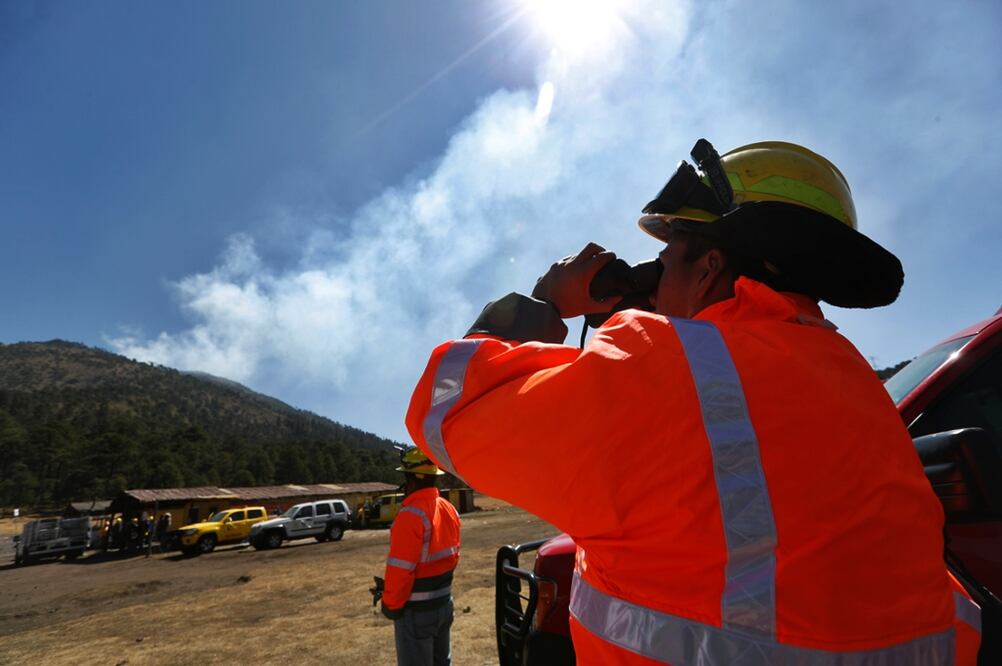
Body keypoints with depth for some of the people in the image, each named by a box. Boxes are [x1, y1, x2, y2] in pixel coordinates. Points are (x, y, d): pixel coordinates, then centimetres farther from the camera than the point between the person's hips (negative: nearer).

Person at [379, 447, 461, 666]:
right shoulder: (449, 509, 2)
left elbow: (400, 570, -23)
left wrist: (391, 604, -9)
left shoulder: (411, 516, -24)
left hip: (416, 609, -8)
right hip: (444, 603, 8)